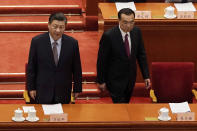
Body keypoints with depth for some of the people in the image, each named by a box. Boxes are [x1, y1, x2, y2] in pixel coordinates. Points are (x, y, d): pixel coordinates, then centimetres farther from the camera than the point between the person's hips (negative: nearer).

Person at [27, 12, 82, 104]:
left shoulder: (72, 43, -4)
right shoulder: (37, 41, -6)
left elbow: (77, 69, 3)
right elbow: (31, 67, 0)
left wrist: (77, 89, 6)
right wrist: (31, 88, 0)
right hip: (42, 92, -1)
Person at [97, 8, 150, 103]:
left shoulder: (136, 32, -7)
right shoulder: (108, 36, -23)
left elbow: (141, 54, 4)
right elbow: (101, 60, -14)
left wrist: (146, 76, 2)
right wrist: (101, 81, -8)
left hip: (130, 79, 6)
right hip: (115, 80, -5)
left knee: (125, 103, 22)